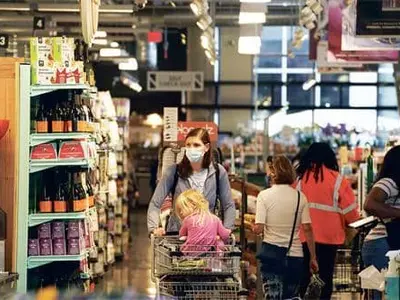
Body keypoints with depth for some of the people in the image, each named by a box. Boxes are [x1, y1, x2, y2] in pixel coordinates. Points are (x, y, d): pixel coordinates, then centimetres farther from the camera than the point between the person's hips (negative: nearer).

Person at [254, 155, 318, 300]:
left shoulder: (264, 195, -7)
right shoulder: (300, 197, 0)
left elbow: (258, 229, -13)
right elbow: (307, 229, -2)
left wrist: (254, 226, 11)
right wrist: (313, 257, 4)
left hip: (271, 253, -2)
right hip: (295, 255, 3)